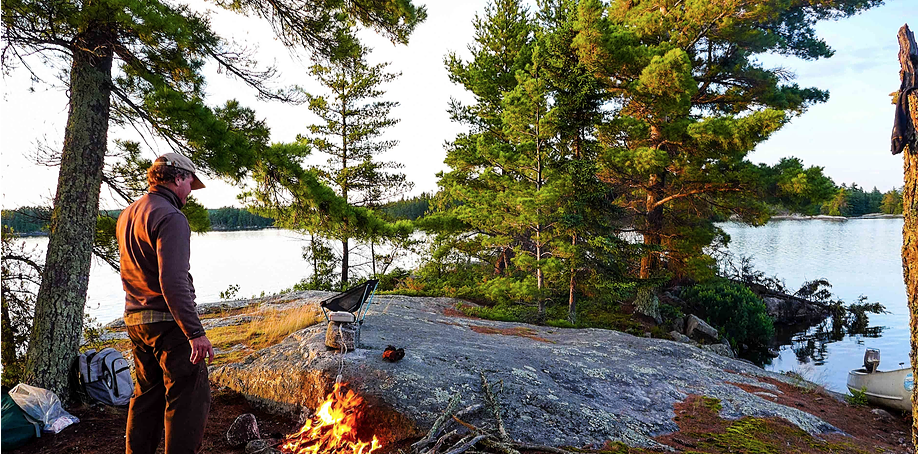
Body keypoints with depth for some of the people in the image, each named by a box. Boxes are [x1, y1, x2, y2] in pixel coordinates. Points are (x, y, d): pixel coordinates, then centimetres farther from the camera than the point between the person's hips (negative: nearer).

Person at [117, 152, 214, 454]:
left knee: (148, 393, 19)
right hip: (167, 321, -10)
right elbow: (173, 281, -25)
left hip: (135, 320, 10)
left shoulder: (127, 215, 14)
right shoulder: (170, 217, -17)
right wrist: (196, 332, -25)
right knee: (190, 396, -3)